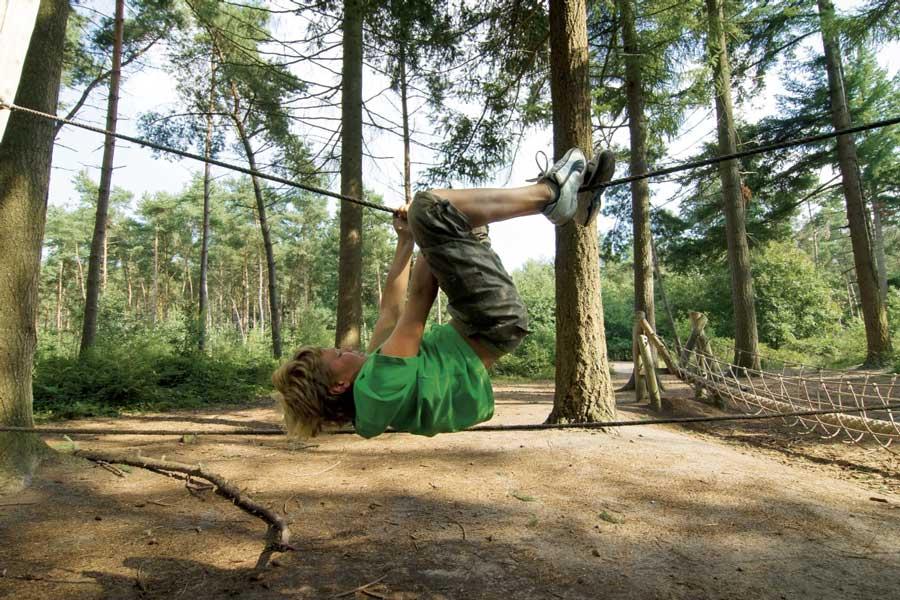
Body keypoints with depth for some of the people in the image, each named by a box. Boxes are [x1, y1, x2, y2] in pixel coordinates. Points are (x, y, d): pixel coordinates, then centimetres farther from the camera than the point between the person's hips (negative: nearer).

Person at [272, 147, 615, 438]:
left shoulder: (366, 374, 3)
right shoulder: (377, 387, -25)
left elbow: (390, 311, 10)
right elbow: (418, 303, -23)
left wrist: (406, 242, 13)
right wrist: (428, 229, -12)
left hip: (466, 332, 10)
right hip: (496, 324, -10)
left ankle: (564, 198, 13)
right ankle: (550, 192, -7)